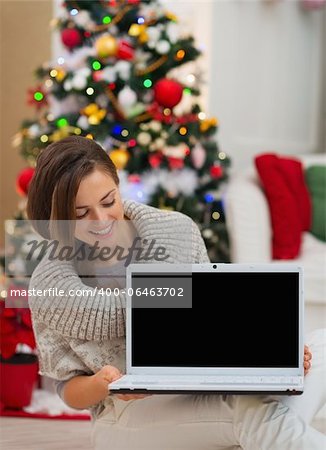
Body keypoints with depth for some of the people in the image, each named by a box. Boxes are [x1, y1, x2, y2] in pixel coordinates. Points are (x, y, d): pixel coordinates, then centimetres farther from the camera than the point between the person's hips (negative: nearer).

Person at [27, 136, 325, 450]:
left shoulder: (176, 231, 2)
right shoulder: (50, 287, -3)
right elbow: (70, 389, 5)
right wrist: (101, 385, -20)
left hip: (207, 390, 5)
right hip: (128, 416, -4)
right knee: (254, 409, -36)